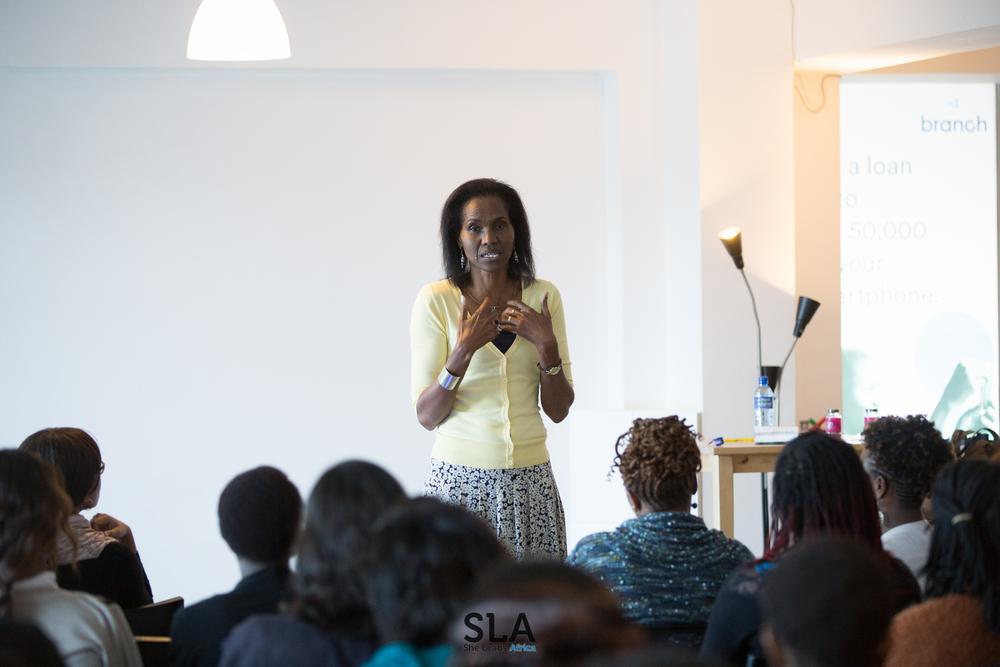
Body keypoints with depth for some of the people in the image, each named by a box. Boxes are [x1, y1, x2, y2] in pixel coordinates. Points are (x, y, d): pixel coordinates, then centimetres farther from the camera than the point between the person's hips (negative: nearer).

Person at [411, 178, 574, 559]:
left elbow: (558, 410, 7)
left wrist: (548, 348, -9)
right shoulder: (436, 300, -3)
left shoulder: (543, 296, 6)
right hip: (460, 476, -2)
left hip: (531, 480, 2)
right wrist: (463, 352, -18)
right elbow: (426, 416, -5)